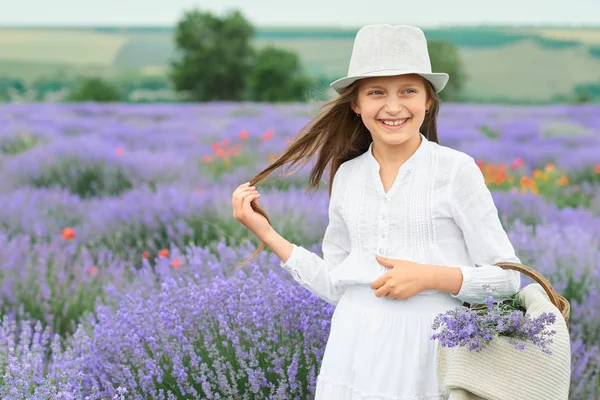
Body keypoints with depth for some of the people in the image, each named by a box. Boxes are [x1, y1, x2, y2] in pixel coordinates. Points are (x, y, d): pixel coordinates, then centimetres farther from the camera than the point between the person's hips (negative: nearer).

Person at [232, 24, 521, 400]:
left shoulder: (457, 170, -6)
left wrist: (430, 276, -16)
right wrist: (266, 233, 5)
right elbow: (336, 286, 9)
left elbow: (507, 279, -3)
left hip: (429, 355, -3)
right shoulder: (347, 176, 6)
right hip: (357, 353, 3)